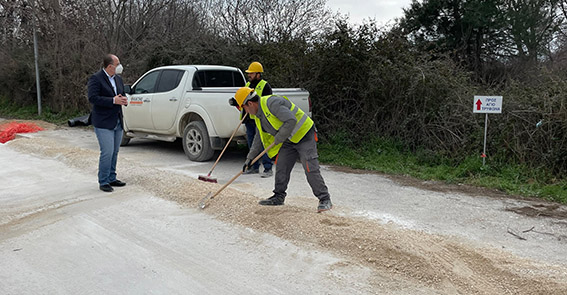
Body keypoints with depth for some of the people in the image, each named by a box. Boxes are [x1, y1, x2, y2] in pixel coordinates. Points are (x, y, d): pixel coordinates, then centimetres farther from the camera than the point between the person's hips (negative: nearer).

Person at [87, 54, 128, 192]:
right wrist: (113, 101, -24)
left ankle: (111, 179, 25)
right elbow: (92, 98, -20)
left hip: (117, 123, 8)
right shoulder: (96, 78, -11)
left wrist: (124, 100, -5)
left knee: (114, 153, 13)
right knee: (107, 153, -9)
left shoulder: (118, 78, 12)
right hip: (103, 123, -7)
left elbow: (122, 94, 19)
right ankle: (103, 182, 3)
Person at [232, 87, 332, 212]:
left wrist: (278, 139, -20)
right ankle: (279, 197, 22)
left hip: (304, 134, -9)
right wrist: (249, 158, 17)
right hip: (288, 140, 9)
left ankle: (325, 200, -7)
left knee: (311, 169, -13)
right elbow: (259, 139, 18)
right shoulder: (258, 116, 9)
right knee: (281, 167, 7)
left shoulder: (271, 103, -23)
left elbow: (291, 121, -30)